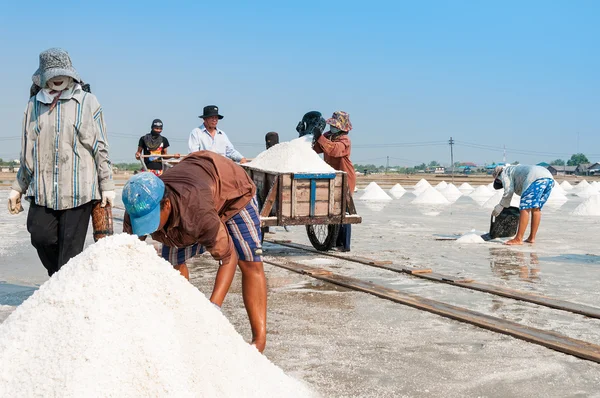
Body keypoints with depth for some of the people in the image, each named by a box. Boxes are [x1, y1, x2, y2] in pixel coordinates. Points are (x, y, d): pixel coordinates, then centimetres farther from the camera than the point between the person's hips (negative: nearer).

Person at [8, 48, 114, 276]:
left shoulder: (87, 102, 2)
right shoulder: (34, 104, 11)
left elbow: (100, 147, 2)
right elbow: (27, 151, 18)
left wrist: (107, 185, -1)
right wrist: (18, 187, 18)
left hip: (78, 189, -3)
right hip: (42, 189, 3)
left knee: (71, 247, -1)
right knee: (41, 238, 0)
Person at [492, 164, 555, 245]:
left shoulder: (505, 173, 18)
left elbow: (509, 191, 2)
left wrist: (500, 207, 9)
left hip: (536, 178, -9)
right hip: (549, 179, 9)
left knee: (525, 207, -7)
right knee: (536, 208, 15)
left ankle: (518, 239, -10)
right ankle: (532, 238, 15)